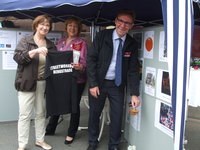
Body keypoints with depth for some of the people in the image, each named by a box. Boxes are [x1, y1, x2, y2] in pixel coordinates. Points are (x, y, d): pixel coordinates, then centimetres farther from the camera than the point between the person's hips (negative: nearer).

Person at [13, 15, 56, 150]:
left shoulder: (51, 45, 13)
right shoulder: (26, 41, 1)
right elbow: (17, 57, -12)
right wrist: (35, 51, -24)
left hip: (44, 83, 4)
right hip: (28, 83, -4)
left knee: (41, 113, 11)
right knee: (25, 114, -2)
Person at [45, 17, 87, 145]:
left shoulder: (81, 43, -3)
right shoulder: (61, 42, 12)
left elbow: (84, 61, -10)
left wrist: (80, 67, -31)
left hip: (76, 79, -4)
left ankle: (71, 133, 21)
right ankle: (50, 129, 30)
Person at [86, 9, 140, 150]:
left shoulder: (132, 44, -3)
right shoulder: (102, 36, -9)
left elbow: (133, 69, -4)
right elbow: (91, 58, -9)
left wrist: (134, 94, -12)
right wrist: (93, 84, -13)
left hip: (118, 85, 1)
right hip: (99, 82, -1)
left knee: (117, 116, 5)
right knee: (94, 113, 10)